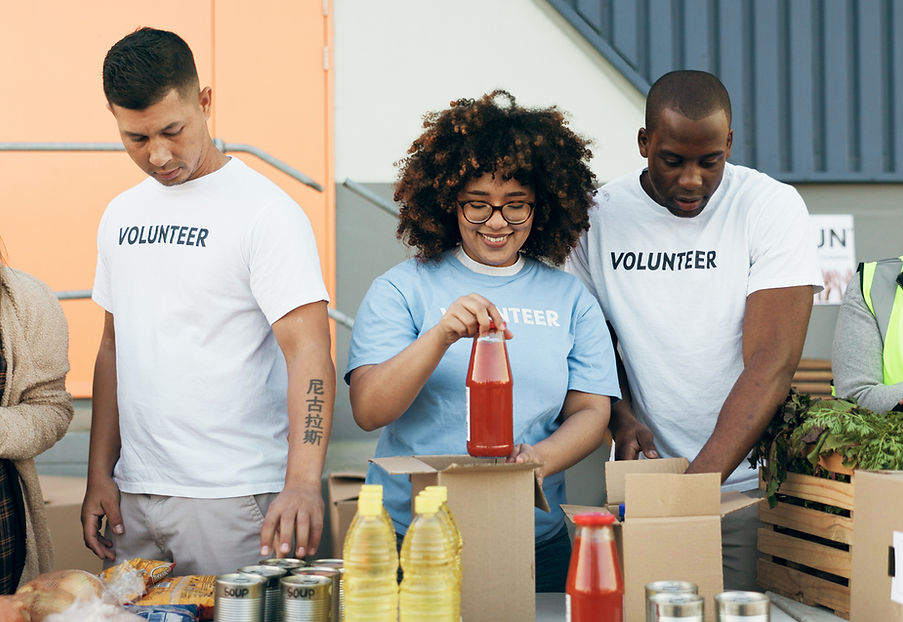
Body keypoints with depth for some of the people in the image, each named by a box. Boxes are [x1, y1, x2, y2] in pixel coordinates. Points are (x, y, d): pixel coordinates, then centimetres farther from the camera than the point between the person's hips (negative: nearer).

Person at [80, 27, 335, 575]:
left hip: (232, 497, -6)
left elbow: (308, 350, -20)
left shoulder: (266, 211, -10)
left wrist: (302, 481, -32)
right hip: (133, 493, 6)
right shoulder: (121, 216, 11)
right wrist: (100, 474, 10)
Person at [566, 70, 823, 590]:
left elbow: (771, 363, -17)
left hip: (749, 484, -2)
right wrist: (621, 419, -9)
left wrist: (700, 479, -27)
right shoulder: (599, 216, 0)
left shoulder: (773, 206, -8)